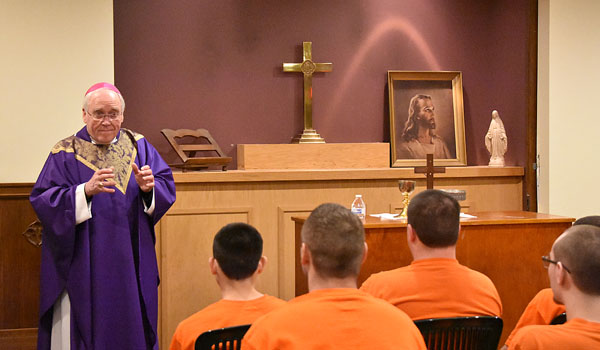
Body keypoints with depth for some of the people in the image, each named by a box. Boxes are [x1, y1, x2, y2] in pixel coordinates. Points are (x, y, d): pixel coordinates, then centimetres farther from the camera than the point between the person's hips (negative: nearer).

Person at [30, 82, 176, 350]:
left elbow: (167, 187, 1)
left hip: (131, 264, 3)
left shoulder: (138, 146, 7)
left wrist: (149, 187, -21)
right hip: (84, 268, -3)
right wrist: (86, 190, -27)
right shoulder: (65, 154, -3)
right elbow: (43, 202, -13)